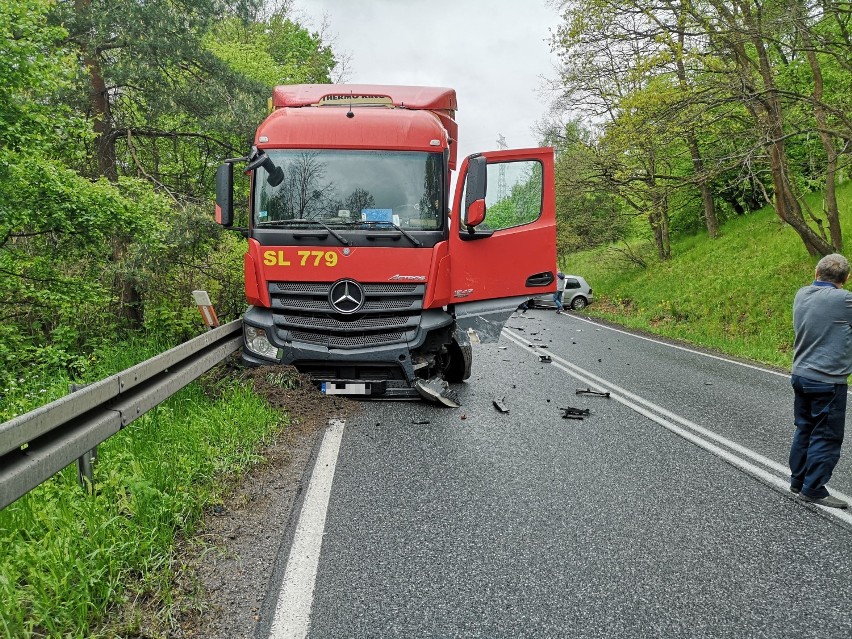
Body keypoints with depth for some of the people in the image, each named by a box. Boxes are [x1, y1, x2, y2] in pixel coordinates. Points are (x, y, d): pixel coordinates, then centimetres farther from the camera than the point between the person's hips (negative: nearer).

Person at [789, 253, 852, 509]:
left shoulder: (802, 294, 3)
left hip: (801, 375, 7)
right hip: (827, 382, -7)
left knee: (804, 430, 18)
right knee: (826, 437, 3)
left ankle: (798, 481, 27)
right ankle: (813, 490, 9)